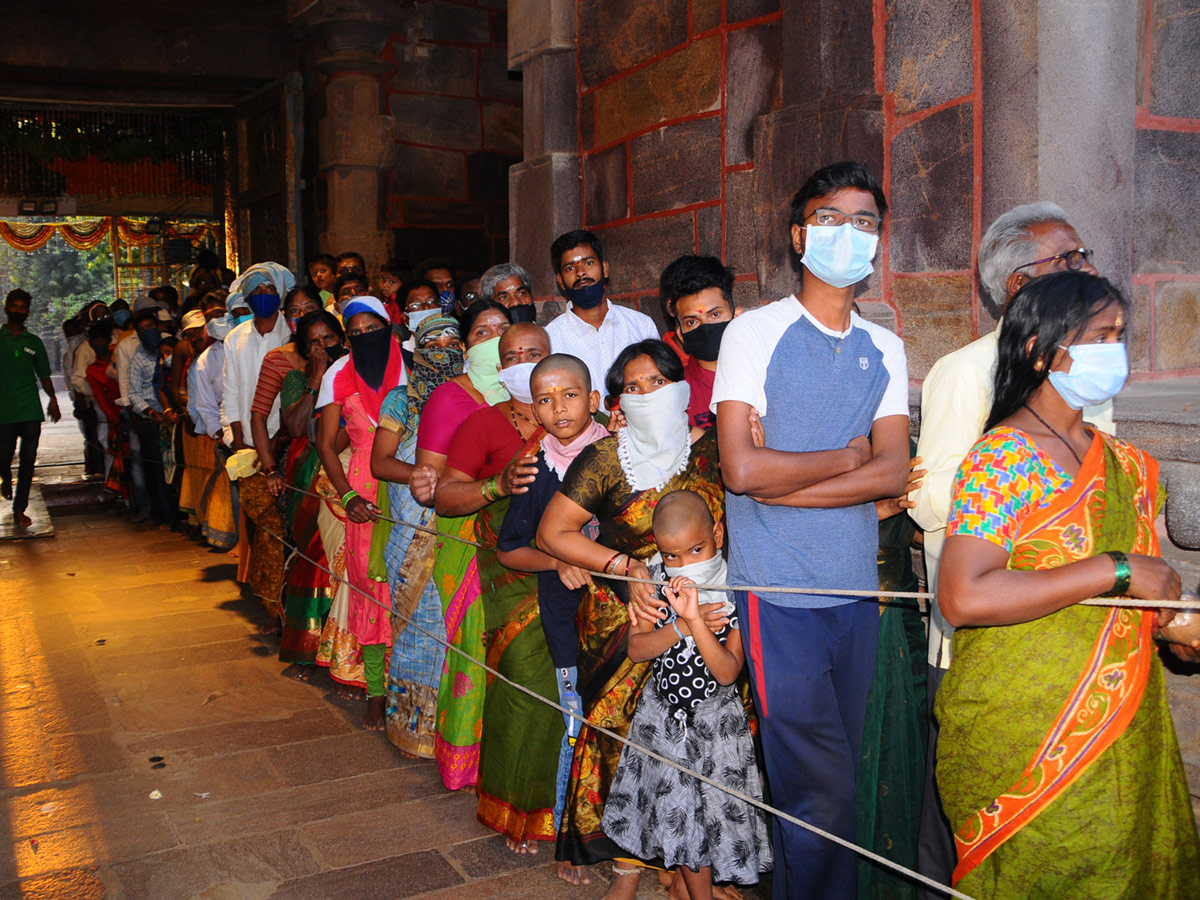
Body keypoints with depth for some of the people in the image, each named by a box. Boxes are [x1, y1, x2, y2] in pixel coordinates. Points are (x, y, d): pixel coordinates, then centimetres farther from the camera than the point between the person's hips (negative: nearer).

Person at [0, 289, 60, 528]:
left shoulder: (34, 342, 12)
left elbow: (44, 375, 16)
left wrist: (52, 399, 0)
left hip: (31, 410, 2)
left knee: (27, 462, 0)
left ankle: (19, 509, 8)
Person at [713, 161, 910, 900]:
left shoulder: (885, 349, 11)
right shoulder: (755, 332, -3)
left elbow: (893, 474, -2)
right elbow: (742, 467, -14)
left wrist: (785, 484, -12)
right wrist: (847, 457, -4)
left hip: (857, 589, 5)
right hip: (780, 590, -5)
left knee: (833, 776, 14)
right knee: (822, 785, -2)